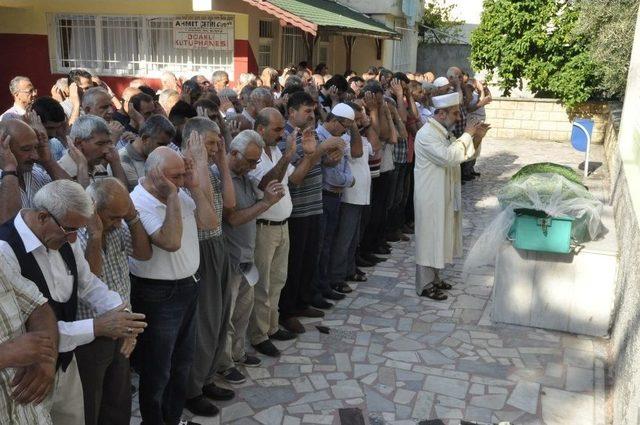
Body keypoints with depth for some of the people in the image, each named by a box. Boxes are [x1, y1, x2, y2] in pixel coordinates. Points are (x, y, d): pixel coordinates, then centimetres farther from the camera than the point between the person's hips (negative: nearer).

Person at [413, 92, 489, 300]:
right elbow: (449, 157, -30)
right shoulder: (426, 134, -20)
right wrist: (466, 135, -21)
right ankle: (424, 285, 11)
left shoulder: (444, 133, 10)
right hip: (430, 197, -9)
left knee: (439, 237, 17)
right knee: (429, 238, 0)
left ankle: (433, 278, 30)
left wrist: (476, 138, -2)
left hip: (444, 195, 9)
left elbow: (464, 155, 15)